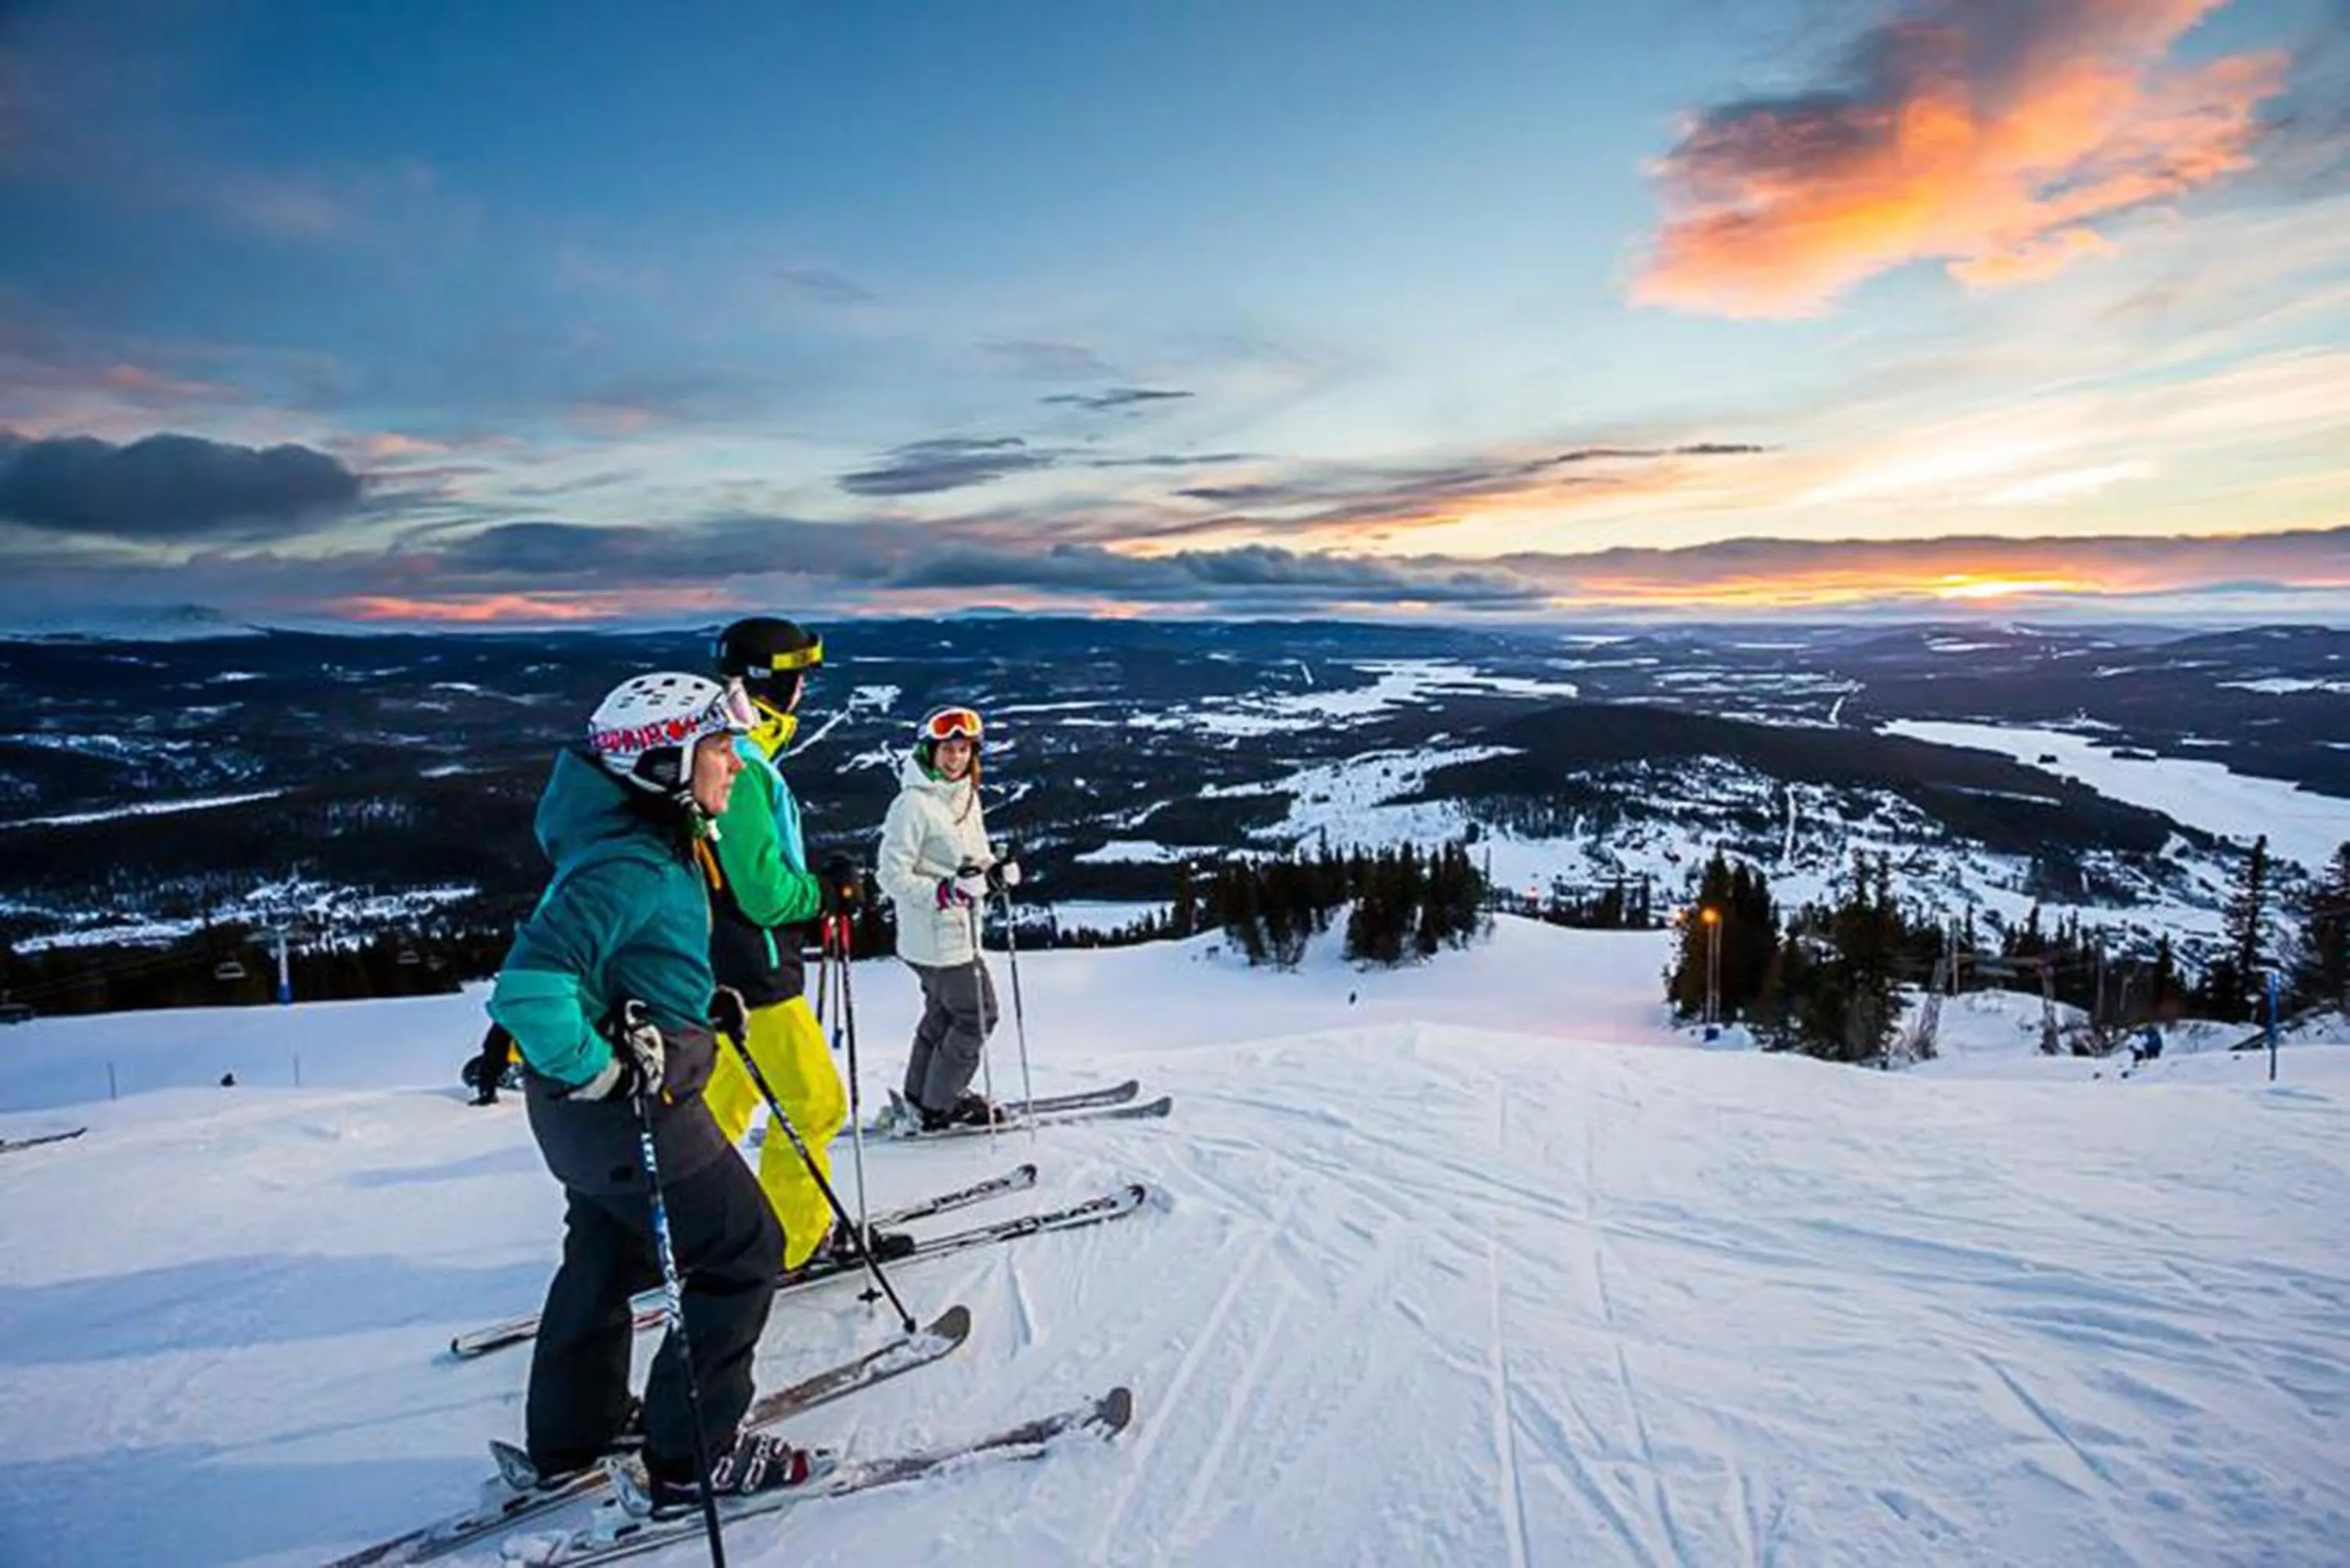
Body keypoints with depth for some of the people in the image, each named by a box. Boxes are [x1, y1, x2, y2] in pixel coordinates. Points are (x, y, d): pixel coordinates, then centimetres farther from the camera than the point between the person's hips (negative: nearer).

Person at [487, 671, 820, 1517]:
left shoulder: (655, 844, 4)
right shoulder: (631, 867, -28)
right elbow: (528, 987, -36)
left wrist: (696, 1001, 16)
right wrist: (596, 1069, -26)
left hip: (617, 1098, 10)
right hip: (626, 1105, -10)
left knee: (609, 1253, 24)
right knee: (743, 1254, 2)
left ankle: (570, 1438, 42)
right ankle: (695, 1457, 15)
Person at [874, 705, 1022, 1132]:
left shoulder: (966, 795, 8)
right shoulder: (913, 804, -18)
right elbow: (893, 875, -20)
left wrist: (997, 869, -1)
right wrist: (947, 892, -29)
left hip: (961, 930, 9)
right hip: (935, 934, -9)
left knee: (944, 1013, 20)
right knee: (977, 1016, 0)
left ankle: (921, 1096, 36)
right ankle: (940, 1105, 16)